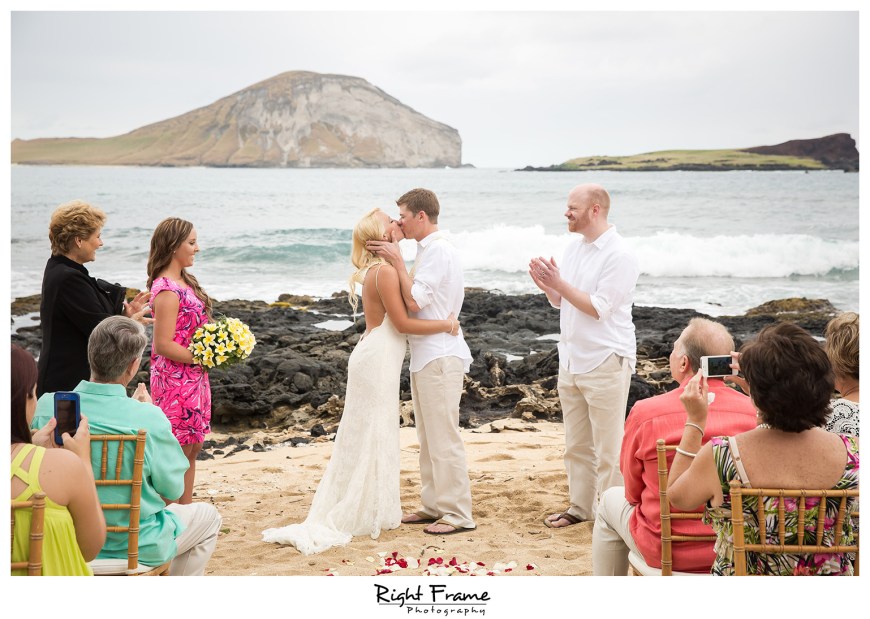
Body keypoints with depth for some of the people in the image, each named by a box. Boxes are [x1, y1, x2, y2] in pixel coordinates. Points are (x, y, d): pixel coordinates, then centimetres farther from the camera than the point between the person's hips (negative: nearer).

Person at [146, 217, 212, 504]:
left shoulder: (184, 281, 11)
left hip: (194, 380, 9)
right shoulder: (167, 290, -18)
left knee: (191, 449, 14)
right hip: (176, 380, -9)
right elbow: (163, 345, -21)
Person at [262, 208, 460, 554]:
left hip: (374, 355, 10)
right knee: (374, 437, -2)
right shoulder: (385, 271, -17)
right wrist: (446, 325, -10)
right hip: (379, 359, -10)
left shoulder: (375, 269, 12)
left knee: (364, 436, 15)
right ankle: (368, 516, 5)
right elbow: (403, 323, -18)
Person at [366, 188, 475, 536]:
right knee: (427, 437, 16)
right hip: (426, 354, 11)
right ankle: (433, 505, 24)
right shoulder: (429, 249, 16)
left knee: (443, 437, -6)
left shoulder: (438, 250, -16)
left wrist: (397, 261, -14)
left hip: (439, 356, -11)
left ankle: (458, 513, 0)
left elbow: (414, 301, -20)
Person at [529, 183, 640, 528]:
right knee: (577, 445, 15)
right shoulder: (573, 249, 12)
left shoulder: (619, 256, -14)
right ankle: (580, 507, 25)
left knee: (608, 448, -3)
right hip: (571, 360, 8)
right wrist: (546, 285, -2)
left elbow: (598, 308, -19)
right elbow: (560, 302, 18)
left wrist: (559, 283, -17)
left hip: (605, 363, -8)